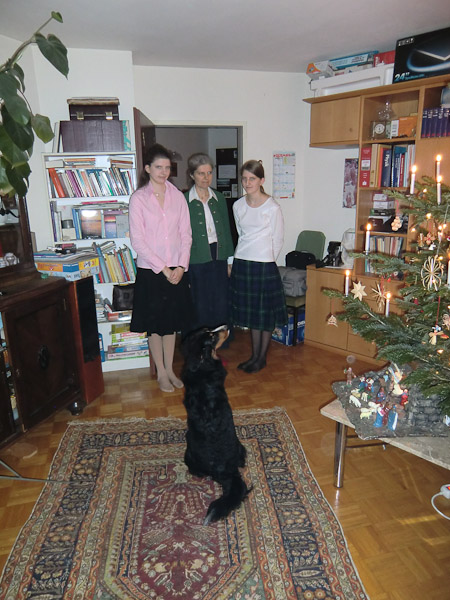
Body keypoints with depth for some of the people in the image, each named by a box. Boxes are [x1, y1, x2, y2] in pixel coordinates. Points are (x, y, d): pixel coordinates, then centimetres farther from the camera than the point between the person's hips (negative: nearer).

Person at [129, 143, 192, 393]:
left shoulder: (177, 196, 5)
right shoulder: (138, 198, -6)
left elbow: (186, 234, 5)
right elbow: (137, 240, -11)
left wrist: (181, 266, -8)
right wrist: (163, 269, -13)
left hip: (176, 271, 3)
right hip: (150, 271, -3)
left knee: (171, 322, 13)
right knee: (155, 324, 7)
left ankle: (170, 369, 29)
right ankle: (161, 373, 23)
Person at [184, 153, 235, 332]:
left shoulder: (219, 198, 9)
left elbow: (227, 230, 12)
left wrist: (230, 260, 9)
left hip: (218, 258, 4)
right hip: (196, 261, -4)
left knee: (221, 305, 8)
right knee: (200, 307, 2)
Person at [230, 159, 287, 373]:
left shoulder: (272, 207, -8)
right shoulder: (238, 205, 7)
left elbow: (277, 239, -2)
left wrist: (266, 259, 2)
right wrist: (243, 258, 11)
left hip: (264, 264, -5)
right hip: (242, 263, 5)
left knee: (265, 313, 5)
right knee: (250, 312, 13)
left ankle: (262, 358, 20)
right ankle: (254, 355, 26)